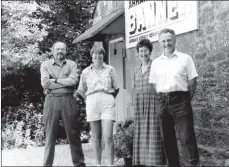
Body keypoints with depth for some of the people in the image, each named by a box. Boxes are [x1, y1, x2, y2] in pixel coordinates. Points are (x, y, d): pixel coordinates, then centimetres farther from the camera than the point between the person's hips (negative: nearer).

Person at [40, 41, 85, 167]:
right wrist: (65, 83, -9)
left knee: (73, 133, 3)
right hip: (51, 100, 0)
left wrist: (54, 80, -8)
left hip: (68, 100, 0)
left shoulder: (72, 64, 9)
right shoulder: (45, 65, 7)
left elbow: (73, 81, -9)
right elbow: (44, 83, -8)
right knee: (50, 134, 4)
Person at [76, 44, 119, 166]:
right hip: (92, 104, 1)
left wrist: (109, 99, 9)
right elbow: (81, 90, 16)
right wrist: (89, 100, 8)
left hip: (107, 103, -1)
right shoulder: (86, 72, 9)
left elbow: (116, 88, 13)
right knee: (96, 137, 6)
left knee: (108, 137, -9)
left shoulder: (110, 70, 6)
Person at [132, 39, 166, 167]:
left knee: (153, 134, -4)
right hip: (139, 106, 6)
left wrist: (161, 103, -12)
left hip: (153, 104, -6)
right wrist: (136, 105, 12)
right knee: (141, 135, 7)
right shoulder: (137, 71, 16)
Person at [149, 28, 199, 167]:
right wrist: (162, 100, 5)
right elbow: (154, 84, 14)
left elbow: (192, 82, 0)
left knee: (186, 137, -7)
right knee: (167, 137, 10)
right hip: (163, 102, 4)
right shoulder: (156, 62, 12)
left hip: (180, 100, -4)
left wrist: (187, 101, -5)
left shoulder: (185, 58, 1)